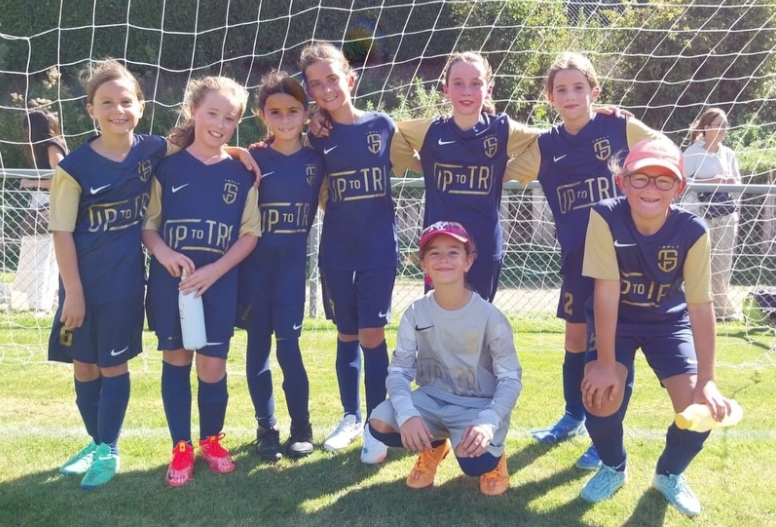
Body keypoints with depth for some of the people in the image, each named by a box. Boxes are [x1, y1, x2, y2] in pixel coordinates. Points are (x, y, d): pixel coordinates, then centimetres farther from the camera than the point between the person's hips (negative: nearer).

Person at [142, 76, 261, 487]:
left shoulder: (241, 174, 2)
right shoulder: (168, 165, 0)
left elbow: (250, 233, -1)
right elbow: (147, 223, 2)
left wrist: (215, 269, -14)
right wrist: (163, 253, -18)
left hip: (219, 283, 0)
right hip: (171, 281, 0)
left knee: (212, 365, 1)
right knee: (176, 360, 9)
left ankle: (212, 439, 27)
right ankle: (181, 446, 24)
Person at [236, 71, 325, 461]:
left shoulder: (315, 160, 1)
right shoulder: (252, 160, -1)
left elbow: (320, 205, 9)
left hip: (292, 261, 0)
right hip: (255, 261, 1)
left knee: (288, 344, -3)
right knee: (258, 345, 5)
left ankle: (301, 427, 14)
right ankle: (266, 428, 17)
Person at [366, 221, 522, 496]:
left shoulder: (489, 316, -15)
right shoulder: (415, 313, -7)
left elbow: (511, 379, -14)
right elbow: (399, 370, -9)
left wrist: (488, 423, -31)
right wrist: (407, 414, -30)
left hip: (478, 404, -3)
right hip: (432, 400, 3)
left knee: (474, 460, -32)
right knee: (379, 423, -24)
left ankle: (494, 454, 10)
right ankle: (434, 445, 11)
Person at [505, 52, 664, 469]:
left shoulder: (620, 129, -6)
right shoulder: (546, 146, 3)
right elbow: (503, 174, 11)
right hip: (577, 255, 3)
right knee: (576, 339, 14)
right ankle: (574, 416, 35)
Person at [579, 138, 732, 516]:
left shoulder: (692, 230, -23)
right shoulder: (605, 217, -26)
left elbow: (700, 305, -19)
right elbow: (607, 291, -27)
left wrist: (706, 381, -21)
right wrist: (606, 364, -25)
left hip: (668, 323, 1)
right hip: (615, 320, -1)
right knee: (602, 396, -25)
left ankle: (669, 474, 20)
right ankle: (613, 468, 11)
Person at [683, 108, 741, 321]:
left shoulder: (728, 153, 11)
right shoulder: (693, 152, -6)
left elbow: (738, 182, 16)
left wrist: (731, 182, -7)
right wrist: (712, 181, -19)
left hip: (727, 213, 5)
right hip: (702, 214, -5)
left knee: (723, 261, 8)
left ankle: (720, 306, 19)